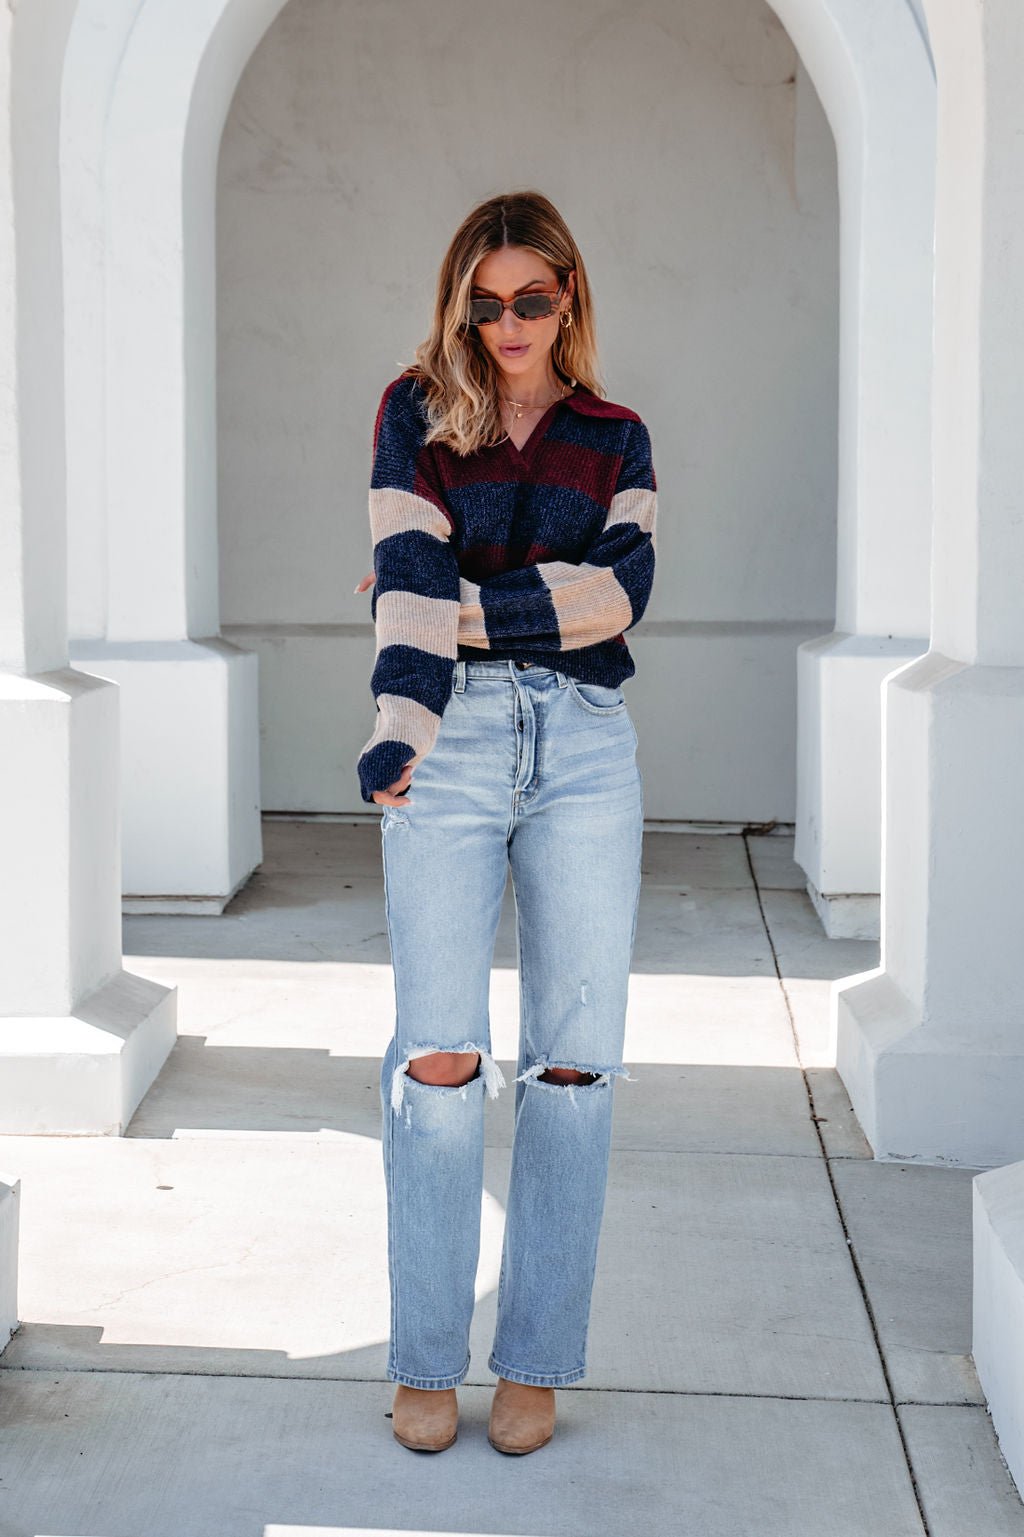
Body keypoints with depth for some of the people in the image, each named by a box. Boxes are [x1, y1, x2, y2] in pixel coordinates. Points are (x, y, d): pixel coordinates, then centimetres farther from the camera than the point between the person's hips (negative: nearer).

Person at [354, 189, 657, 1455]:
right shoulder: (417, 411, 12)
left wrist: (460, 604, -10)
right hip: (453, 735, -1)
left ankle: (538, 1360, 8)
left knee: (574, 1056, -2)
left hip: (584, 742, 2)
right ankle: (425, 1362, 2)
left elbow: (622, 589, -1)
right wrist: (399, 727, -20)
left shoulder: (615, 438, 16)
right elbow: (409, 573, -5)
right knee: (440, 1054, -8)